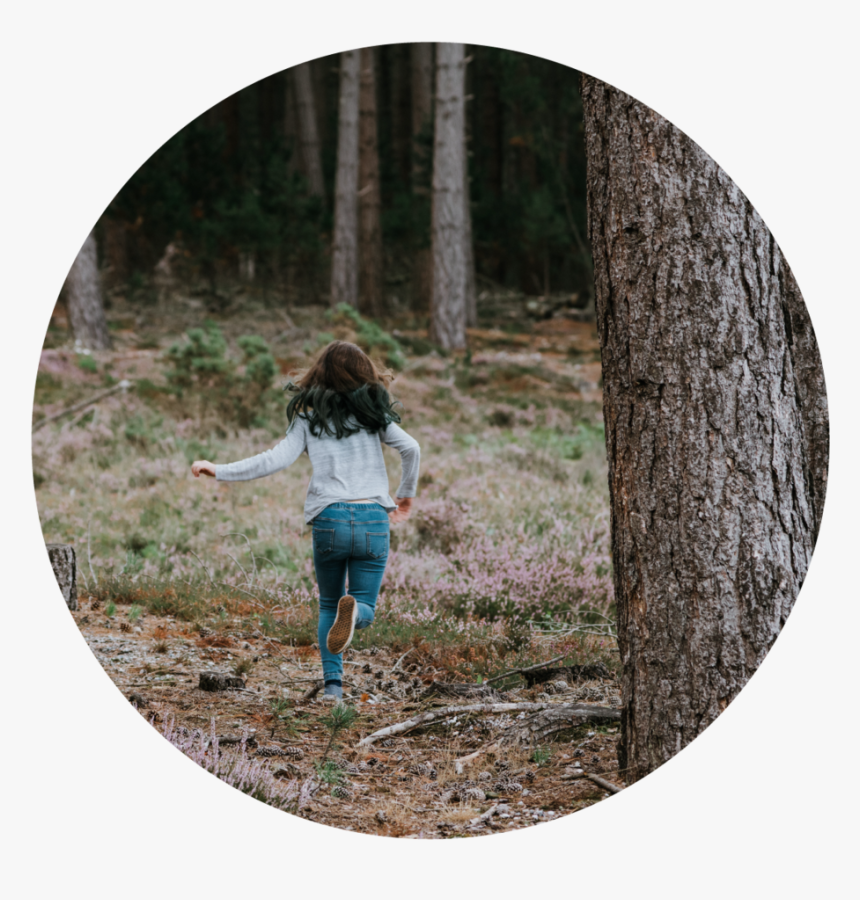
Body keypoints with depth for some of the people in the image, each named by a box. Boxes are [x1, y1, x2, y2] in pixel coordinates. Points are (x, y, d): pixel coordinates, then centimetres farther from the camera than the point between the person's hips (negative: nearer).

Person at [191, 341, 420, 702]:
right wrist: (406, 494, 14)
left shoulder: (309, 418, 7)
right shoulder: (373, 413, 8)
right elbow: (411, 448, -2)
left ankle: (333, 683, 0)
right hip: (373, 519, 0)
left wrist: (218, 470, 1)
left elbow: (276, 459, -3)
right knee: (366, 608, 9)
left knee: (328, 606, 19)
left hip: (330, 519, 0)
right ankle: (354, 608, -30)